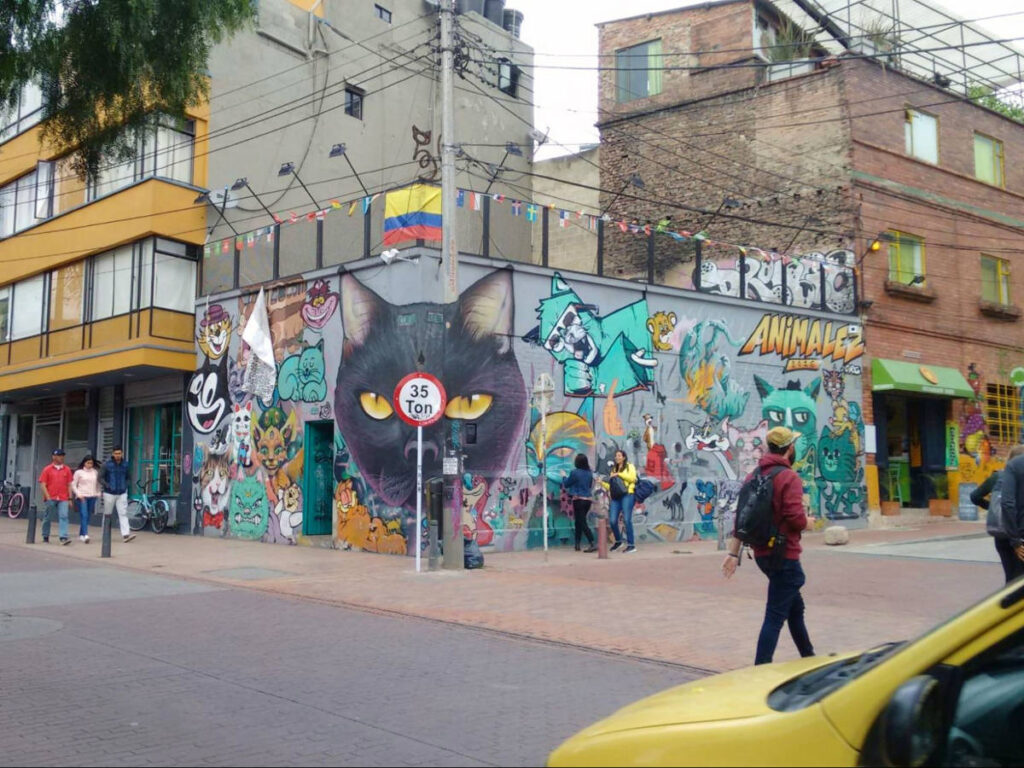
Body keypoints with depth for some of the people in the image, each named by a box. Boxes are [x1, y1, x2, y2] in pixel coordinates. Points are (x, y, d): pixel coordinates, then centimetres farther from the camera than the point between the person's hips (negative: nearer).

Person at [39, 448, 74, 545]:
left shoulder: (67, 469, 7)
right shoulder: (48, 469, 1)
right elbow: (42, 484, -2)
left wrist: (70, 498, 6)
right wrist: (48, 497, -11)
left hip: (63, 498, 1)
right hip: (51, 498, -1)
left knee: (64, 517, -11)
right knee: (48, 518, 10)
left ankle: (63, 537, -18)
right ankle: (45, 537, 25)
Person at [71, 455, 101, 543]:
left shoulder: (95, 472, 11)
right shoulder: (79, 472, 1)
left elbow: (98, 484, 20)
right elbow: (73, 484, 2)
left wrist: (98, 493, 6)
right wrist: (78, 494, -9)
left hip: (92, 497, 4)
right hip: (82, 497, -4)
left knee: (88, 516, 6)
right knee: (84, 516, -14)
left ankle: (81, 534, 18)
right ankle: (85, 535, -23)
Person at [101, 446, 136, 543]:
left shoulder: (125, 464, 6)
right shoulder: (107, 464, -4)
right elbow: (101, 478, -4)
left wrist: (126, 486, 6)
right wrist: (107, 485, -17)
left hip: (122, 493, 2)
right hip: (109, 493, -2)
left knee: (123, 513, -8)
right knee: (107, 514, 8)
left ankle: (125, 534, -15)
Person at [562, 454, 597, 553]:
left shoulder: (575, 473, -13)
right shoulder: (589, 473, 4)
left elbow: (566, 484, -1)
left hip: (578, 499, -6)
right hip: (588, 499, 6)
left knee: (582, 523, -6)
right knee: (579, 521, 18)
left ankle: (592, 544, -18)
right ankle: (577, 544, 22)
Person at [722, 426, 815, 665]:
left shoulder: (754, 475, 8)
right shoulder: (789, 477, -15)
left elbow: (741, 516, 6)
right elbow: (797, 519, -23)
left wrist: (733, 552, 5)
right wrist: (808, 521, -1)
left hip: (762, 553, 9)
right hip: (784, 555, -9)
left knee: (795, 607, 24)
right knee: (776, 615, -4)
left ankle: (808, 658, 39)